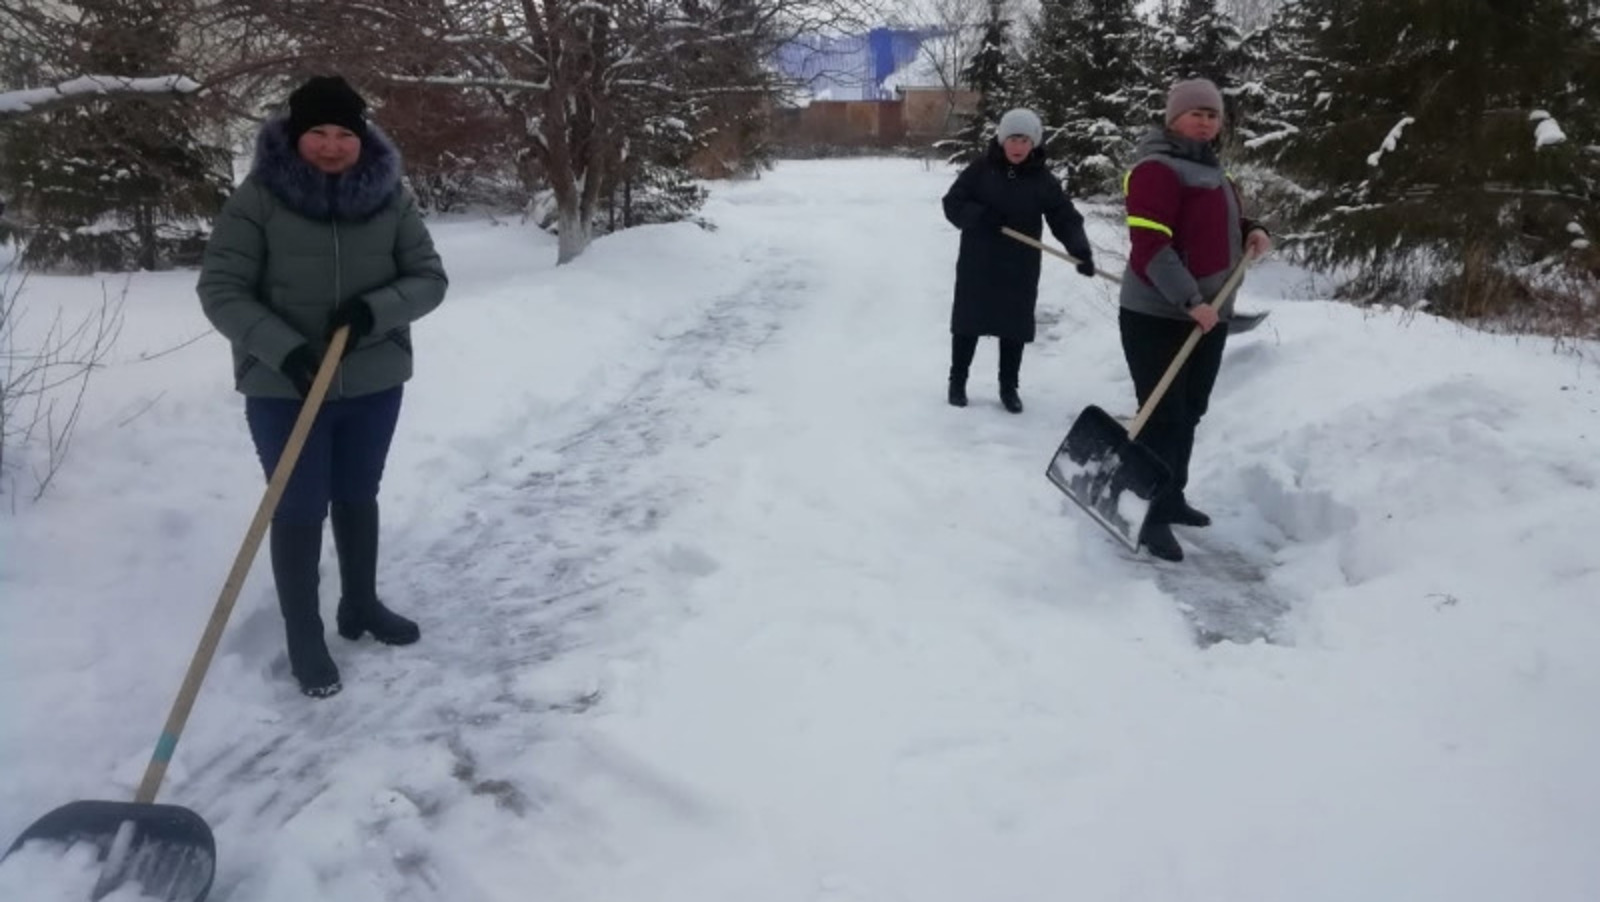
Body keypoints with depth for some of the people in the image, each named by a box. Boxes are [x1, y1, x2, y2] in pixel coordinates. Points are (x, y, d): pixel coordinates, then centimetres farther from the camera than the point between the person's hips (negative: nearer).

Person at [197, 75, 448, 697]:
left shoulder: (390, 198, -4)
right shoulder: (259, 197, -12)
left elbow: (429, 279, -2)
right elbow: (220, 290, -11)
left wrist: (375, 310, -21)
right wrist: (282, 349, -24)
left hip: (373, 383, 3)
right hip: (283, 389, -3)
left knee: (358, 497, 19)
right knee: (299, 509, 5)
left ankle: (361, 606, 39)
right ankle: (304, 638, 21)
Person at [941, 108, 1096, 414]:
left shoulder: (1042, 179, -3)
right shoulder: (980, 169, -4)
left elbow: (1065, 218, -8)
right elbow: (952, 204, -4)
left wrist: (1080, 250, -25)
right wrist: (980, 215, -23)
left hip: (1020, 270, 1)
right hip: (977, 266, -1)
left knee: (1014, 329, 7)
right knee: (967, 324, 8)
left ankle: (1009, 387, 23)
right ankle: (957, 382, 24)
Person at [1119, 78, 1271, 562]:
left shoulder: (1206, 165, 16)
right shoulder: (1157, 168, -15)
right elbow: (1150, 245, -24)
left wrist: (1250, 230, 9)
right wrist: (1189, 301, -29)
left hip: (1209, 314, 10)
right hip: (1158, 317, -10)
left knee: (1189, 414, 17)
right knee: (1163, 418, -8)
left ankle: (1173, 499, 30)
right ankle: (1155, 519, -2)